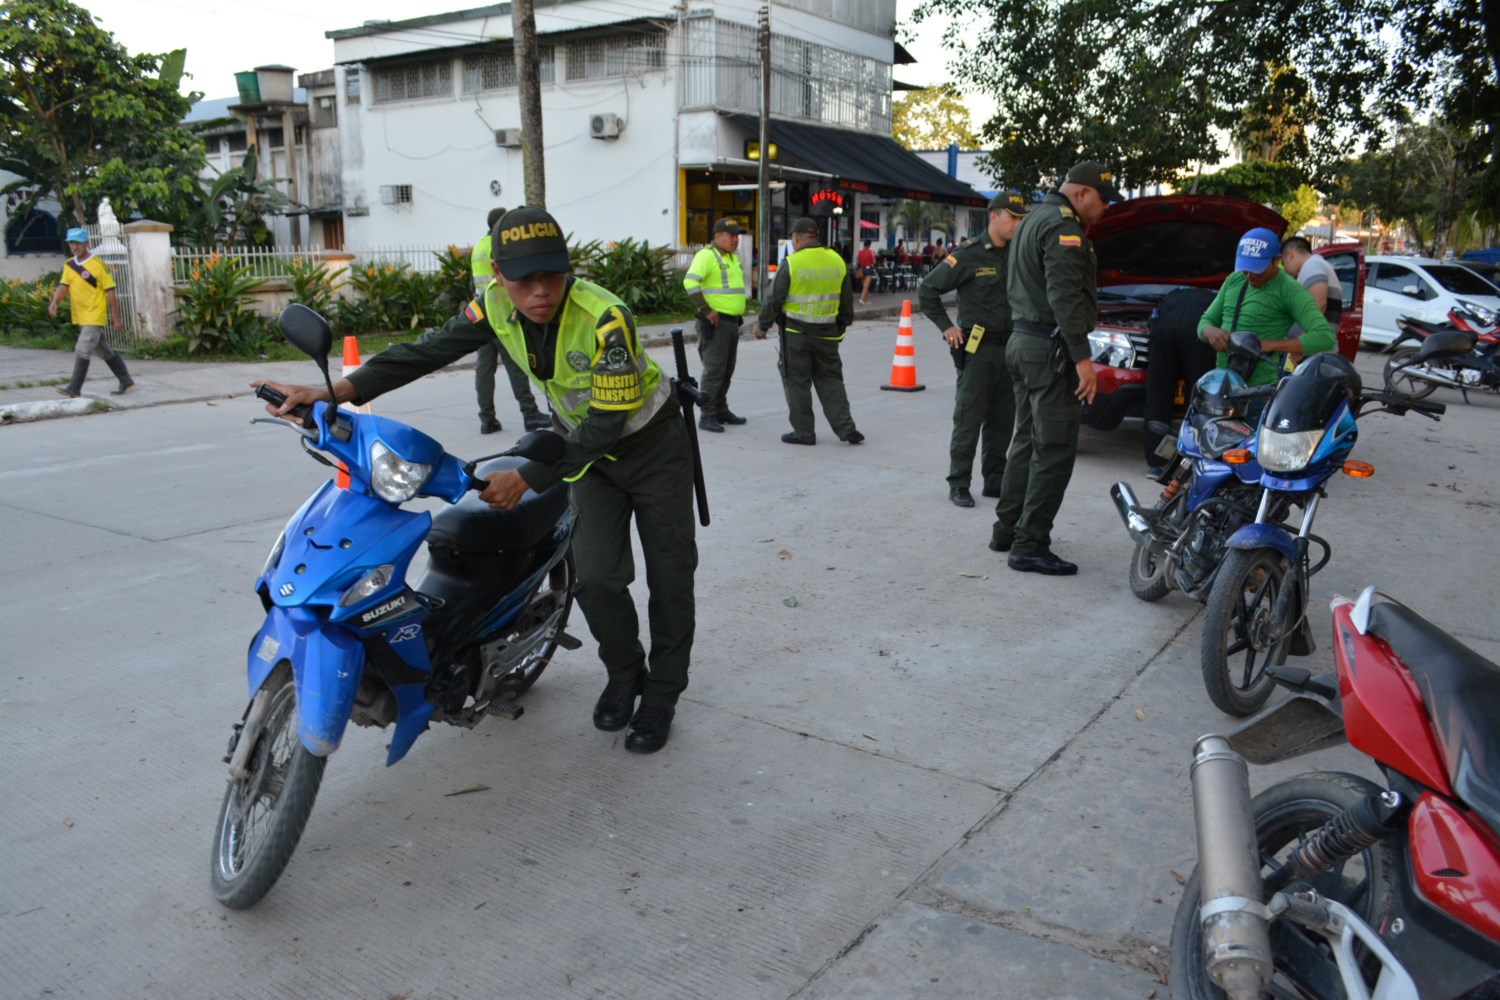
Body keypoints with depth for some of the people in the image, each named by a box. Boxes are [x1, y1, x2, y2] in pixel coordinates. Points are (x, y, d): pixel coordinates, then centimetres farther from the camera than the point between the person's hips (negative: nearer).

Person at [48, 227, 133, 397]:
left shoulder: (97, 265, -10)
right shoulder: (69, 265, 9)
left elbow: (110, 291, -9)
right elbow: (64, 286, 3)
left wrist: (116, 317, -9)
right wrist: (54, 302, -17)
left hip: (94, 317, -7)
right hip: (80, 317, 7)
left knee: (82, 350, -13)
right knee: (104, 351, 14)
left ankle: (74, 388, -9)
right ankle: (126, 382, 24)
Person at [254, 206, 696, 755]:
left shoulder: (604, 317, -34)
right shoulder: (495, 305, -17)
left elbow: (608, 421, -30)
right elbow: (427, 351, -16)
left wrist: (527, 477, -29)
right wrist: (336, 391, -27)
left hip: (652, 445, -4)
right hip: (590, 448, 4)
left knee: (669, 577, 3)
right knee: (596, 578, -6)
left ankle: (661, 694, 24)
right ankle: (623, 673, 23)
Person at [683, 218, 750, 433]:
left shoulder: (733, 257, 17)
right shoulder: (706, 255, -13)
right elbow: (690, 282, -24)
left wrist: (740, 308, 19)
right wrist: (707, 310, -23)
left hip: (732, 322, 9)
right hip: (715, 322, -9)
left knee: (727, 370, 14)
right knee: (714, 369, -10)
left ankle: (721, 410, 24)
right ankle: (707, 416, -6)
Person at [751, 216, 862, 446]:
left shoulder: (791, 263, -12)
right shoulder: (837, 261, 3)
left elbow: (774, 299, -8)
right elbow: (847, 300, 12)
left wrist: (761, 325, 6)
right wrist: (843, 324, 26)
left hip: (795, 333, -4)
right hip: (827, 333, 4)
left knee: (797, 381, 6)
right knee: (830, 380, 13)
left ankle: (803, 431, 9)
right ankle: (846, 428, 8)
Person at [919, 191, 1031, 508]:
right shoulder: (969, 255, -7)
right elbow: (927, 290, -4)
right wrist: (946, 327, -5)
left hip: (1009, 348, 6)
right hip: (977, 348, -6)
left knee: (1002, 421, 10)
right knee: (969, 419, -2)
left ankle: (994, 480, 20)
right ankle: (959, 484, 5)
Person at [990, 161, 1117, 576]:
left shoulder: (1035, 218, 19)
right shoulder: (1062, 228, -14)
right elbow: (1065, 297, -22)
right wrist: (1082, 357, -22)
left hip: (1022, 340, 11)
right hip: (1049, 348, -11)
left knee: (1028, 441, 17)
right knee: (1055, 449, -8)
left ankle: (1007, 529, 23)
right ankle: (1030, 546, -7)